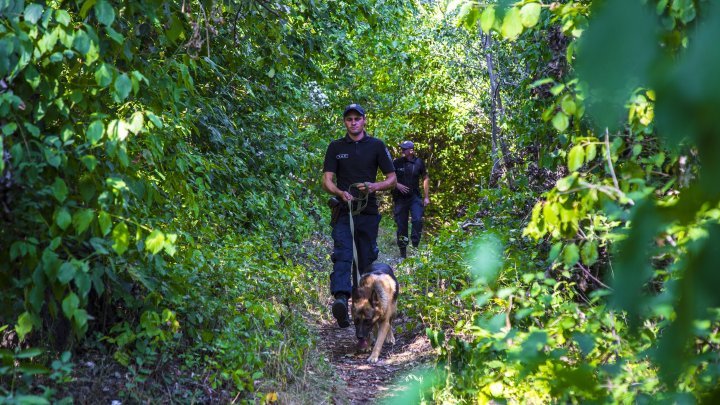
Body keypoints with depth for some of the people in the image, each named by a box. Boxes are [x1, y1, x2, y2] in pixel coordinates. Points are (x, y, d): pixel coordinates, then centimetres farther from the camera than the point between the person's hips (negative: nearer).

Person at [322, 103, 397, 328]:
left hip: (368, 212, 1)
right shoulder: (335, 147, 6)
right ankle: (340, 299, -36)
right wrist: (341, 193, -20)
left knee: (366, 259, 7)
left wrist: (374, 187, -16)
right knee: (342, 255, -18)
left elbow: (392, 179, 5)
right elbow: (327, 180, 1)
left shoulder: (376, 146, 5)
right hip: (343, 211, -1)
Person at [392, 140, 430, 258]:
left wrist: (426, 197, 6)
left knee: (417, 220, -19)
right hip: (400, 198, 0)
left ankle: (415, 245, -6)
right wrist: (398, 185, -13)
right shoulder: (396, 163, -1)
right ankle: (403, 252, 14)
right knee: (401, 224, 3)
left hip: (415, 197, 0)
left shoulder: (419, 162, 0)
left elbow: (425, 178, 9)